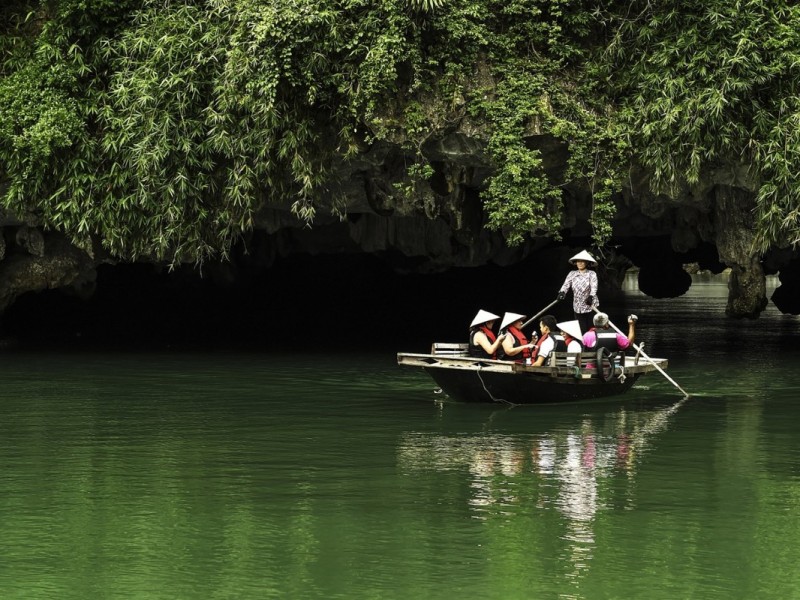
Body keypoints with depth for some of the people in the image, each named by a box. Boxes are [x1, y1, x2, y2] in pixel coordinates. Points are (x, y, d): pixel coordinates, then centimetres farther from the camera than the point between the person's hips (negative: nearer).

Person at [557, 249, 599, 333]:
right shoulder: (572, 274, 5)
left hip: (590, 307, -3)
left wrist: (591, 296, -37)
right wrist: (562, 292, -30)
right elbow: (566, 284, -7)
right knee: (582, 330, 3)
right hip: (578, 307, 3)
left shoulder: (591, 274, -4)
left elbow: (594, 287, -17)